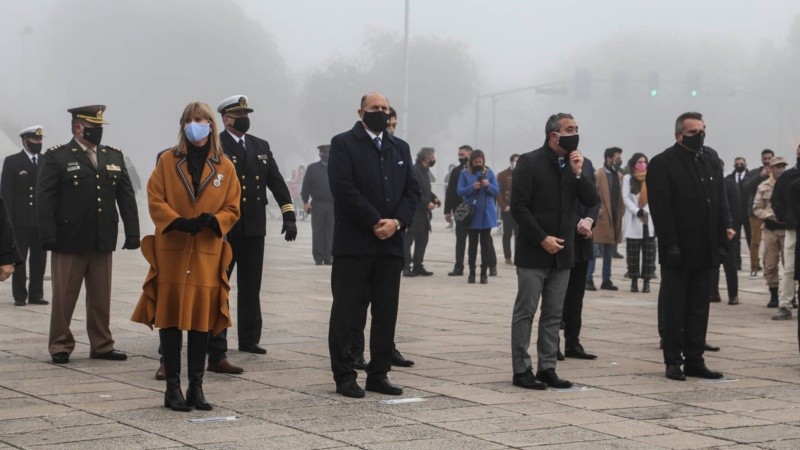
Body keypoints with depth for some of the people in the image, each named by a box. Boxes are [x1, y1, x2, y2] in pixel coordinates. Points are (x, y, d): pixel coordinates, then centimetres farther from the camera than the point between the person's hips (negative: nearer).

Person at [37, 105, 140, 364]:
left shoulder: (114, 157, 12)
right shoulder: (56, 157, -2)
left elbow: (126, 197, 11)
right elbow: (44, 198, -7)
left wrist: (132, 232, 4)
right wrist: (48, 235, -14)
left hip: (103, 242, 4)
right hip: (69, 242, -4)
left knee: (101, 298, 9)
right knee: (64, 297, 3)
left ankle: (102, 345, 18)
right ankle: (60, 346, 14)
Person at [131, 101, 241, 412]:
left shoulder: (225, 167, 7)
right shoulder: (168, 161, 5)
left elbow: (232, 208, 8)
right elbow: (155, 200, 0)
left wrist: (213, 220, -13)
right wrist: (177, 222, -16)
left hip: (207, 255, 1)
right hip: (171, 252, -1)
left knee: (202, 321, 4)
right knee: (170, 319, -1)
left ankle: (196, 387, 12)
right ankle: (172, 388, 5)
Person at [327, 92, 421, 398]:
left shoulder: (400, 148, 17)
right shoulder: (343, 144, -1)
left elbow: (413, 190, 10)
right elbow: (344, 189, -12)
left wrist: (397, 222, -8)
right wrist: (375, 222, -15)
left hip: (390, 243, 5)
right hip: (354, 244, -5)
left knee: (386, 313, 7)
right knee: (347, 312, -1)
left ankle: (379, 375, 14)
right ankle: (344, 376, 5)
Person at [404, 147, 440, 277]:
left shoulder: (425, 170, 15)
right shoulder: (414, 170, -15)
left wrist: (434, 198, 6)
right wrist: (427, 203, -22)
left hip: (423, 213, 10)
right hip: (414, 212, -10)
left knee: (422, 240, 11)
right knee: (408, 239, -4)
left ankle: (418, 266, 16)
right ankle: (406, 267, -3)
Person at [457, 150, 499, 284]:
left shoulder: (489, 173, 5)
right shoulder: (465, 174, 3)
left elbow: (497, 191, 4)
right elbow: (460, 191, -2)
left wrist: (488, 185, -16)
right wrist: (472, 187, -18)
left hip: (487, 214, 1)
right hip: (471, 214, -1)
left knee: (485, 243, 2)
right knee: (472, 243, 4)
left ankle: (484, 273, 6)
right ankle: (472, 272, 10)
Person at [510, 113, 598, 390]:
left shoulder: (575, 164, 10)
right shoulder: (530, 162, -8)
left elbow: (592, 201, 4)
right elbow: (518, 206, -11)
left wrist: (578, 174, -10)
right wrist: (542, 238, -14)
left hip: (562, 253, 6)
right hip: (533, 252, -6)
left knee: (553, 315, 9)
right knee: (525, 312, -1)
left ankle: (547, 368, 15)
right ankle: (521, 370, 4)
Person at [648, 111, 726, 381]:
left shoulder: (712, 164, 14)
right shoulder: (662, 164, -6)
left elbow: (719, 206, 14)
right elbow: (660, 209, -12)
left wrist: (721, 242, 6)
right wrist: (670, 245, -18)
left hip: (704, 252, 6)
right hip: (677, 251, -6)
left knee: (699, 309, 9)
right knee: (673, 309, 2)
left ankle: (694, 360, 15)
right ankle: (673, 361, 8)